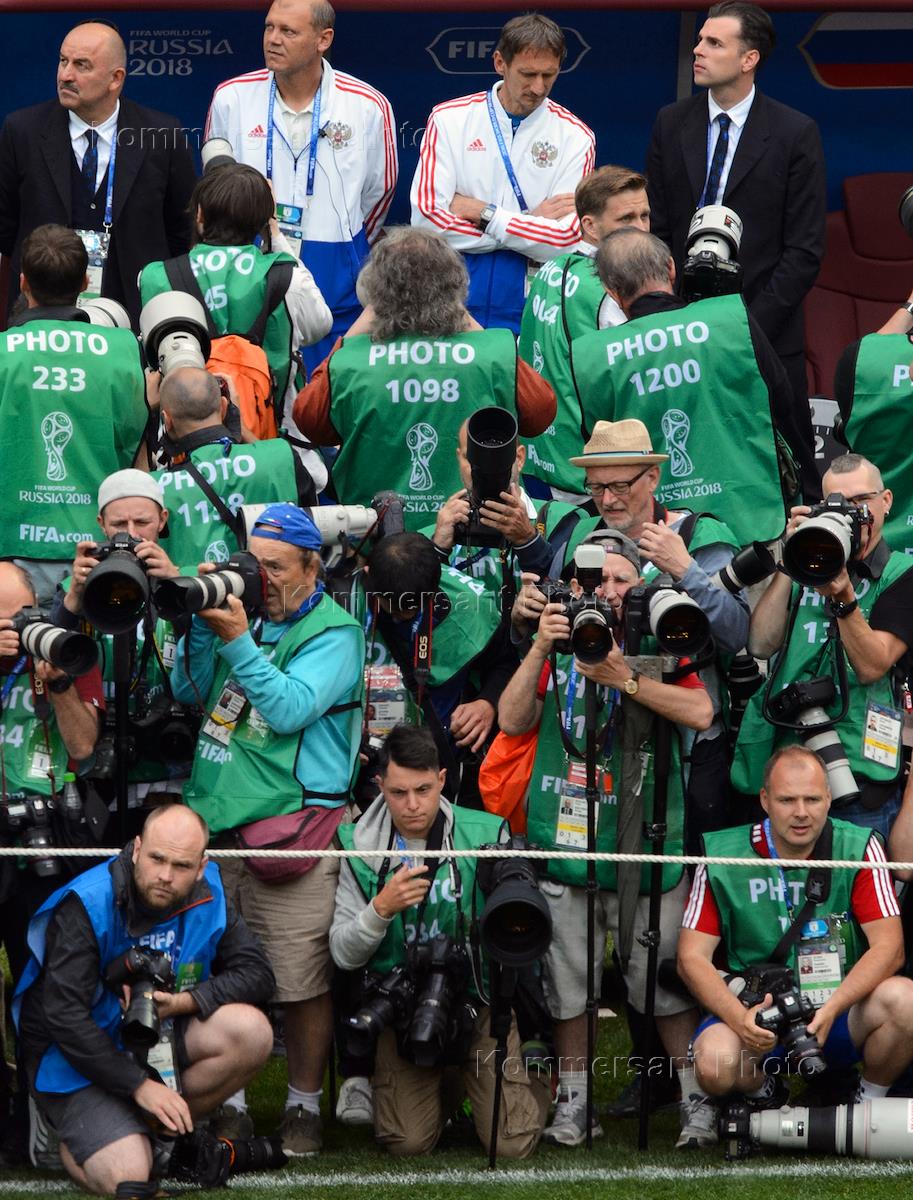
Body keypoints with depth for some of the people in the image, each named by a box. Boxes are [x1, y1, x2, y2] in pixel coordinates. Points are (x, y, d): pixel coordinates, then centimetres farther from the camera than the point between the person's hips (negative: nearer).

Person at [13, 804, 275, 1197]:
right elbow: (64, 1015, -26)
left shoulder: (207, 896, -6)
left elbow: (256, 973, -5)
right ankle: (70, 1134, 9)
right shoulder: (86, 905, -23)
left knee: (251, 1032, -20)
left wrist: (185, 1001, -23)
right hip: (79, 1060, -5)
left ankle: (169, 1127, 0)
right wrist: (140, 1085, -25)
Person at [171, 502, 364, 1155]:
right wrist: (200, 621, 0)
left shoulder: (333, 632, -3)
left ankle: (304, 1106, 9)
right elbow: (189, 690, 14)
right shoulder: (243, 611, 15)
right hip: (220, 822, 6)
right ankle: (227, 1101, 19)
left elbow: (289, 709, -15)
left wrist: (237, 641, -18)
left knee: (301, 980, -3)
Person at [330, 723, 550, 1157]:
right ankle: (440, 1091, 24)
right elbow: (344, 955, -3)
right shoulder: (362, 849, 0)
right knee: (408, 1142, -12)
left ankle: (534, 1070, 25)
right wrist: (382, 908, -20)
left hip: (481, 997, -1)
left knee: (513, 1143, -10)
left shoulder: (486, 835, -3)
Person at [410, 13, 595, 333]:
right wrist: (530, 225, -9)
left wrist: (483, 214, -11)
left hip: (529, 302, 0)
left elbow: (566, 241, -10)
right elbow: (427, 218, -11)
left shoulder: (574, 136, 0)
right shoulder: (450, 119, 1)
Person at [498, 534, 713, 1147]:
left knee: (666, 980, -1)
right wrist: (540, 650, -10)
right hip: (564, 836, 2)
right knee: (568, 981, 5)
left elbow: (700, 713, -11)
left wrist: (626, 678, -20)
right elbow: (512, 720, 2)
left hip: (644, 839, -2)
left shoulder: (659, 647, 4)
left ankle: (697, 1098, 6)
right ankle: (574, 1102, 14)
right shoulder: (559, 644, 10)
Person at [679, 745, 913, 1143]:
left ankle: (869, 1103, -1)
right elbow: (692, 956, -5)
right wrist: (740, 1018, -24)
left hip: (841, 1010, 0)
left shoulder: (859, 849, -4)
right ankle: (765, 1096, 6)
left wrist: (830, 1010, -26)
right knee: (715, 1060, -33)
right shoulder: (723, 857, -3)